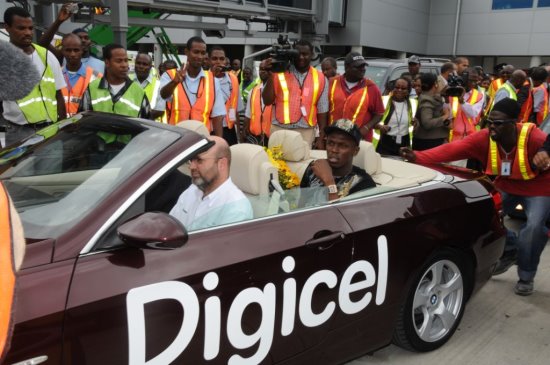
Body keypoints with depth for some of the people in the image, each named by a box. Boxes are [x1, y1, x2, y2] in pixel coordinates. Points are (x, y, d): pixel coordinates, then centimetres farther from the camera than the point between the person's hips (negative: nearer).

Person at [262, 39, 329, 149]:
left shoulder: (320, 78, 6)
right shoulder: (279, 73, 0)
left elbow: (322, 110, 9)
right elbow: (267, 101, -2)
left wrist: (321, 138, 5)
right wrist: (270, 76, -12)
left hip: (306, 132, 1)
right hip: (279, 130, -1)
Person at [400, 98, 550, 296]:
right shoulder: (484, 138, -25)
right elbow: (452, 149, -35)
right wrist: (418, 157, -46)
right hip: (505, 186, 4)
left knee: (533, 226, -22)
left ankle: (526, 276, 4)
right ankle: (510, 250, 23)